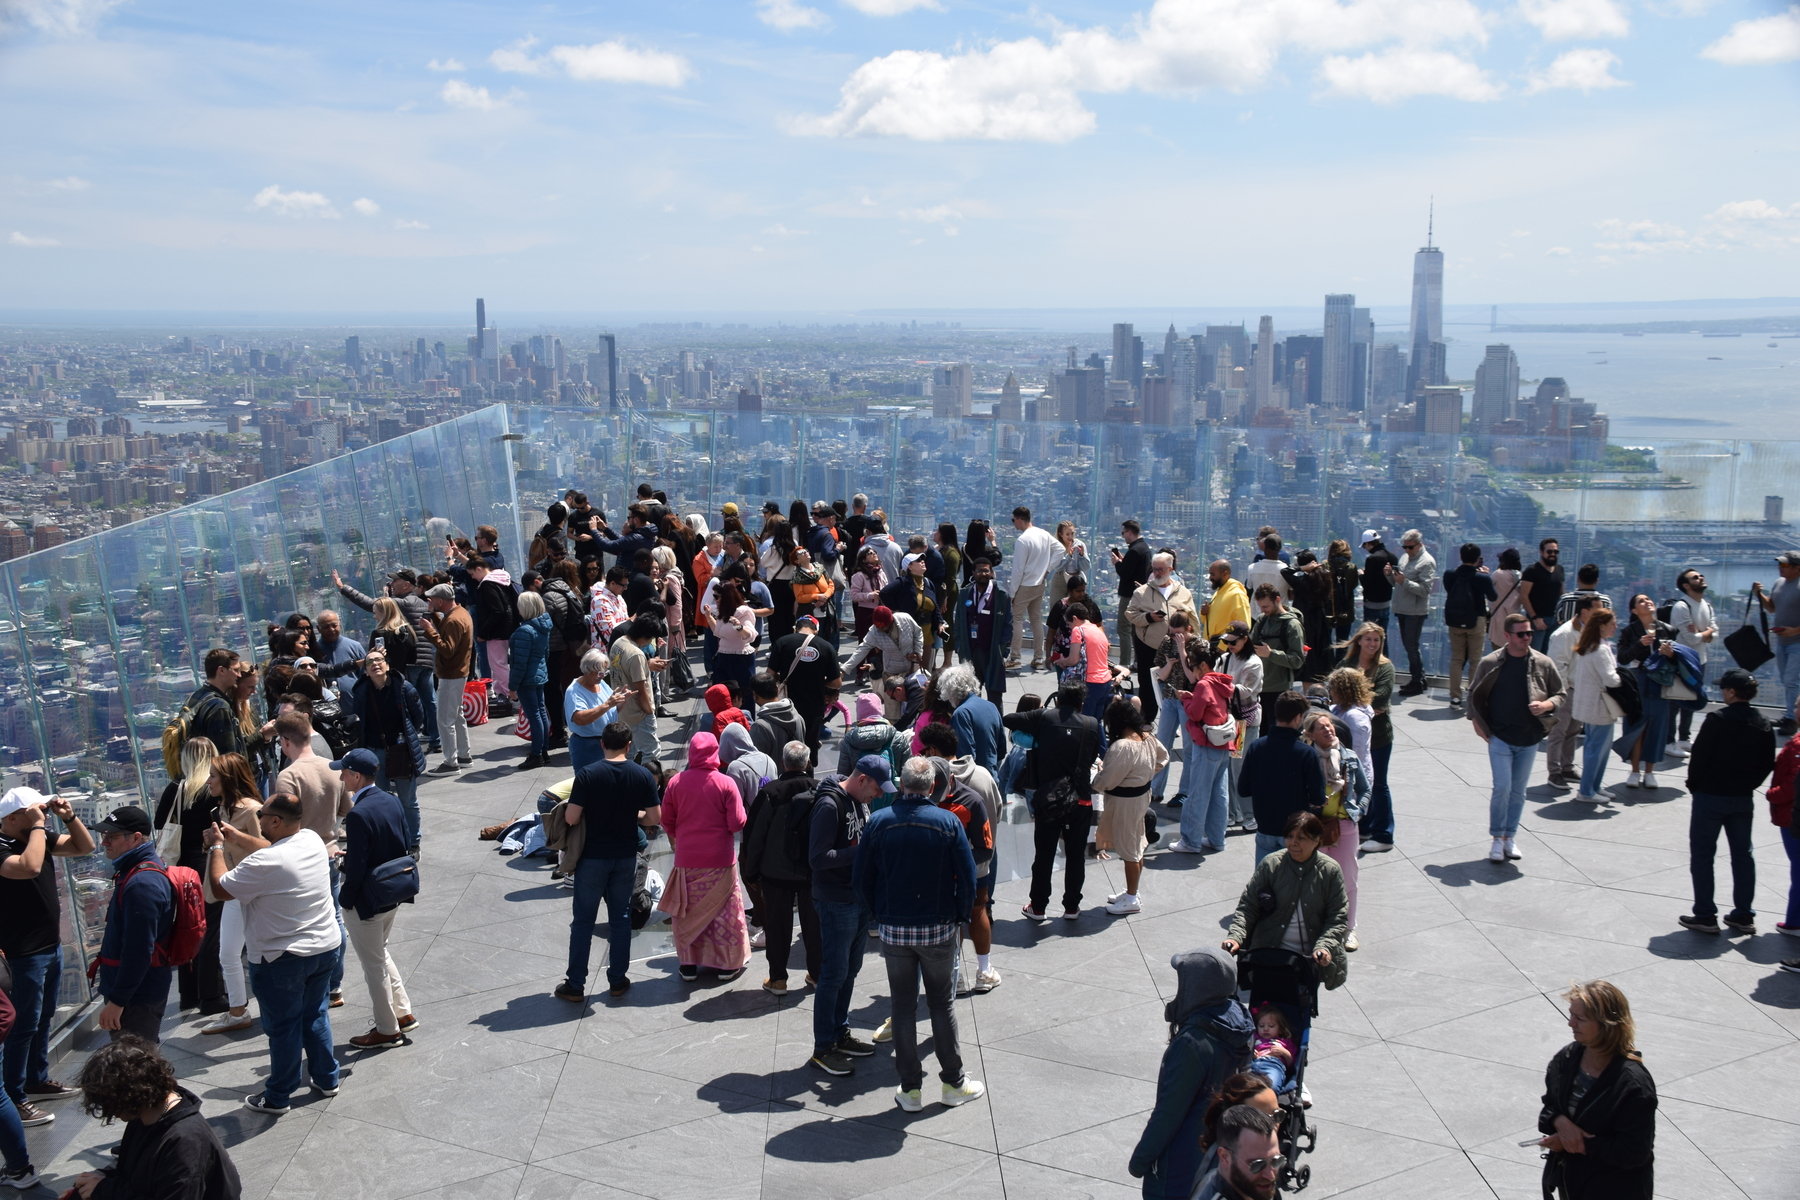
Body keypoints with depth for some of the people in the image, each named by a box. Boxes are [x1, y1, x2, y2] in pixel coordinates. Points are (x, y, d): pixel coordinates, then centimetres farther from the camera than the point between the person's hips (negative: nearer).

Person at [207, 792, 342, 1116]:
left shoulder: (265, 864, -28)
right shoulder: (312, 840, -4)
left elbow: (221, 887, -14)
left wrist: (217, 847, -2)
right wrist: (237, 837, 16)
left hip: (281, 960, -7)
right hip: (326, 949, 7)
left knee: (283, 1026, 8)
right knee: (315, 1014, 23)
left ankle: (277, 1098, 24)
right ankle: (326, 1079, 36)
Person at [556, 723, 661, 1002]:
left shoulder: (587, 774, -14)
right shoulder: (643, 775, -7)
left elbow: (571, 819, -16)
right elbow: (655, 818, -4)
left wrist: (591, 812, 5)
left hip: (592, 857, -2)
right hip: (626, 857, 2)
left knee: (583, 921, 7)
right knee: (620, 918, 15)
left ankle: (575, 985, 13)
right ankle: (617, 980, 21)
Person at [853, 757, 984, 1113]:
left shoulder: (879, 822, -7)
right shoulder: (948, 823, -9)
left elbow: (860, 879, -3)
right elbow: (967, 879, -7)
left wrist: (878, 916, 11)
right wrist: (959, 920, 7)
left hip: (893, 929, 1)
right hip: (939, 929, -1)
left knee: (903, 1006, 10)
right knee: (942, 1002, 13)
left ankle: (910, 1089, 16)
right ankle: (953, 1083, 21)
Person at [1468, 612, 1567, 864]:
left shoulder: (1543, 663, -2)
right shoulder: (1490, 663, -5)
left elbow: (1562, 693, 7)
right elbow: (1474, 694, 7)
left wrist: (1547, 705, -12)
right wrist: (1477, 721, -2)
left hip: (1529, 739, 2)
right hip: (1500, 738, -2)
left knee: (1518, 791, 11)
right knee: (1502, 788, -8)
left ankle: (1510, 837, 23)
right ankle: (1497, 839, 5)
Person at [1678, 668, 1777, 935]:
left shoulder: (1717, 719, -17)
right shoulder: (1764, 725, 1)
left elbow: (1699, 756, -15)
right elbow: (1768, 764, 6)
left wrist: (1694, 785, 0)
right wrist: (1748, 785, 15)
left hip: (1710, 796, -6)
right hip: (1743, 799, 6)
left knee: (1702, 854, 4)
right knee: (1743, 854, 15)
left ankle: (1705, 916, 4)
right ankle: (1744, 915, 19)